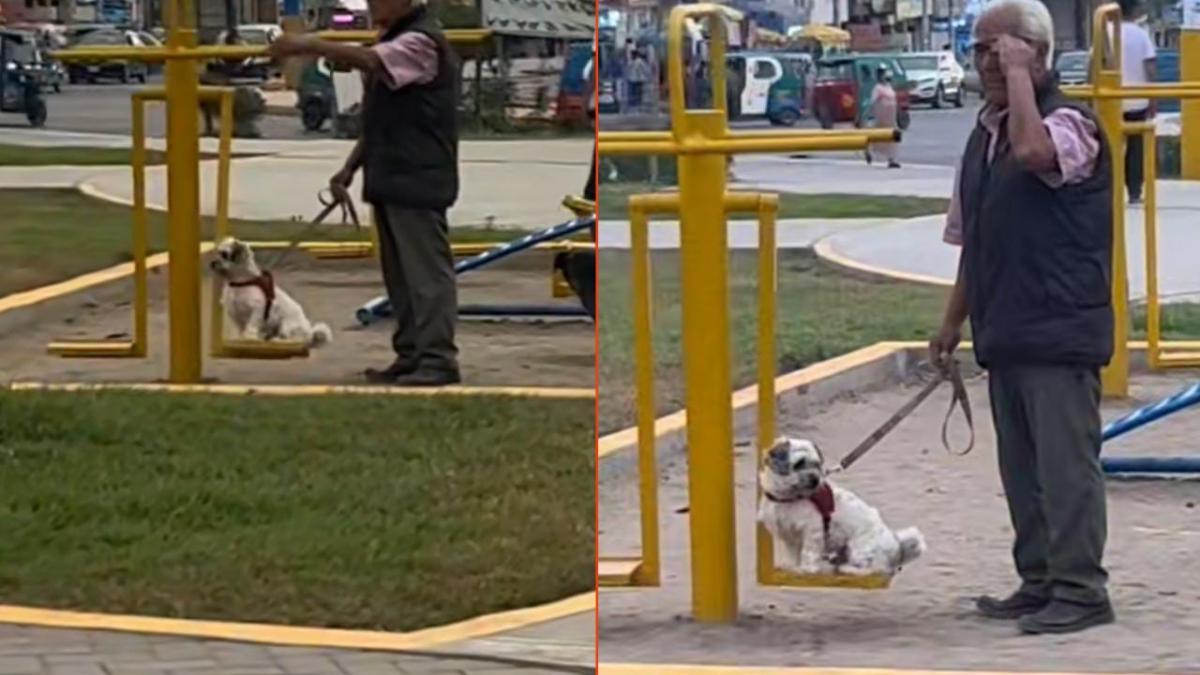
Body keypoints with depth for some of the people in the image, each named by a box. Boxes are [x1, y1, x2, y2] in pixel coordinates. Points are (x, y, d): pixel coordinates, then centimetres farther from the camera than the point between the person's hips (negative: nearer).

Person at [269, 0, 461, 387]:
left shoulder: (422, 42, -12)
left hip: (418, 180, -10)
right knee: (399, 274, 12)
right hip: (391, 180, 10)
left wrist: (310, 46, -33)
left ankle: (437, 359, -8)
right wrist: (350, 168, 16)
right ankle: (410, 356, 18)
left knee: (426, 270, -8)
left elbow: (369, 61, -31)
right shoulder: (392, 41, 19)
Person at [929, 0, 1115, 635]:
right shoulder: (985, 134, 15)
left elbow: (1034, 151, -34)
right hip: (1006, 332, 8)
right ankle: (1040, 582, 21)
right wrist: (954, 320, 22)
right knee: (1020, 465, 13)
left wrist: (1019, 74, -21)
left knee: (1065, 462, -6)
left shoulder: (1070, 122, -9)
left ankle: (1079, 588, -2)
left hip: (1060, 331, -8)